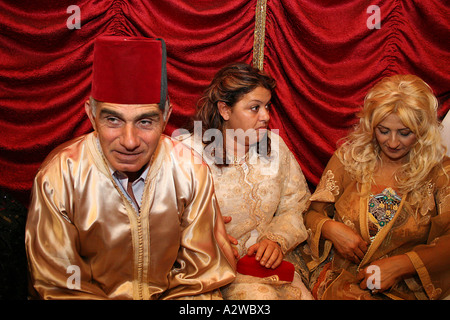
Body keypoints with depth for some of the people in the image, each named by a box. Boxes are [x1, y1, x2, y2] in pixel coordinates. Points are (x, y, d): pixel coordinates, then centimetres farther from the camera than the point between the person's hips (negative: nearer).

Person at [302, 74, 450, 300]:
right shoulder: (350, 155, 5)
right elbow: (313, 212, 8)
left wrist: (399, 265, -19)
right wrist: (330, 228, -13)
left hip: (405, 288, 0)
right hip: (339, 278, 0)